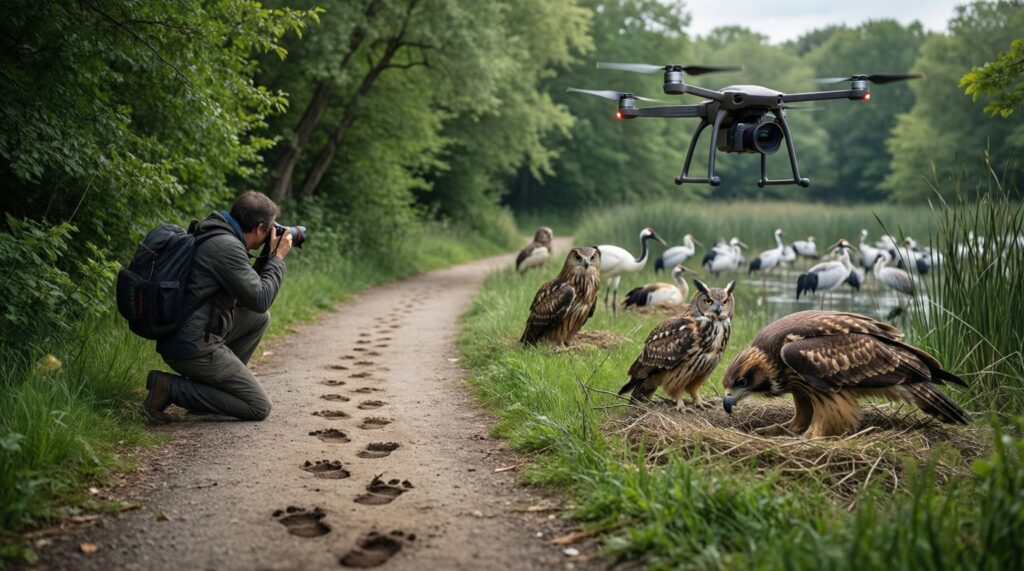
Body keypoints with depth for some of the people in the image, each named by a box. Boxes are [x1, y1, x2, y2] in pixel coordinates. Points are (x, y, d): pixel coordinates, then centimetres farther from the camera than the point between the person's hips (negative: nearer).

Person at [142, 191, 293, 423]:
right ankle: (172, 388, -8)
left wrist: (269, 256, 14)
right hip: (194, 348, -10)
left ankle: (222, 380, 15)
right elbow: (260, 299, -15)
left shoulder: (216, 236, 12)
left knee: (259, 318, 21)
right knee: (259, 407, -2)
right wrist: (278, 258, -3)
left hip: (177, 337, 10)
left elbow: (249, 287, 23)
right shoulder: (227, 246, -18)